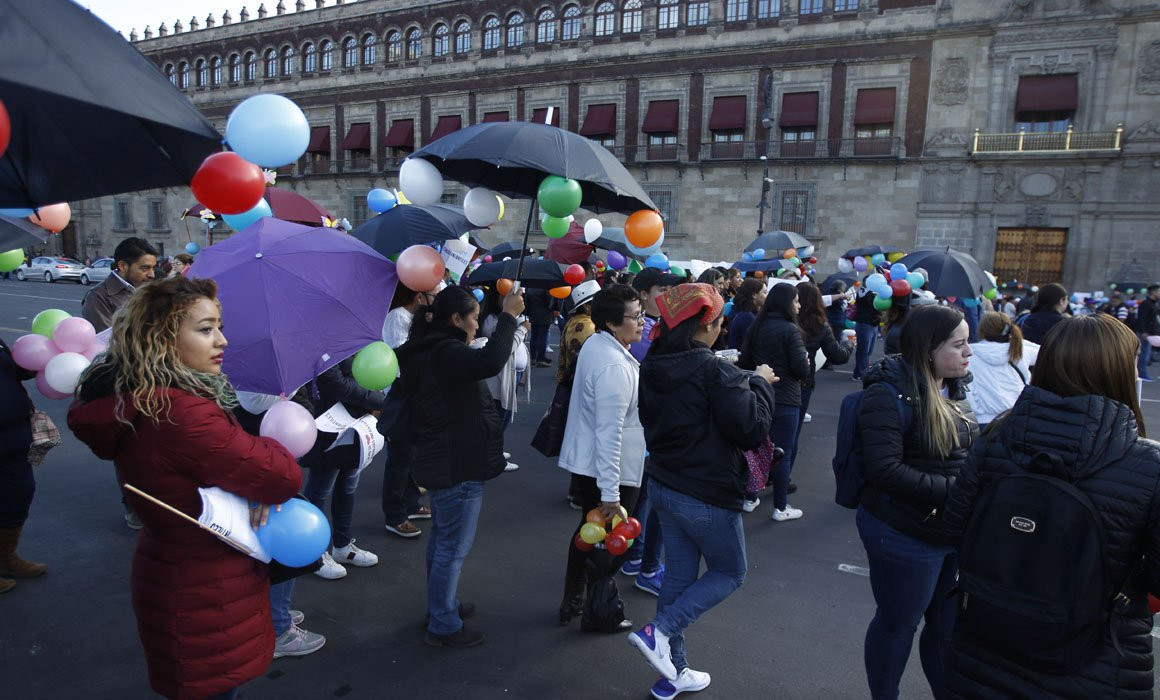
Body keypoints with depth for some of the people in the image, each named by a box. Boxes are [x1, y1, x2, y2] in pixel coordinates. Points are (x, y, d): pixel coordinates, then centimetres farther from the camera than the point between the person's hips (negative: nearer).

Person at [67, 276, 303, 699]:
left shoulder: (136, 400, 0)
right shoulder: (180, 415, -32)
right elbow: (284, 475, -28)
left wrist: (261, 485, -15)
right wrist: (262, 449, -7)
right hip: (205, 606, -9)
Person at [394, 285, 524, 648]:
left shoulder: (425, 353, 10)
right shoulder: (445, 354, -22)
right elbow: (491, 361, -40)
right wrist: (508, 316, -29)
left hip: (440, 464, 11)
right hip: (458, 468, -11)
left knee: (441, 539, 22)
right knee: (454, 548, 1)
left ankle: (441, 606, 38)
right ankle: (443, 626, 13)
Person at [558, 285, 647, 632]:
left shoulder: (594, 344, 3)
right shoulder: (614, 367, -28)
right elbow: (610, 434, -30)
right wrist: (610, 494, -29)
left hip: (584, 462, 10)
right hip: (610, 471, -10)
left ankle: (573, 602, 40)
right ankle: (600, 613, 29)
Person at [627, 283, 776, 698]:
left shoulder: (652, 367, 1)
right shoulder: (714, 371, -24)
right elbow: (753, 430, -21)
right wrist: (758, 383, -6)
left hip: (664, 487, 7)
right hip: (707, 496, -7)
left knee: (680, 575, 19)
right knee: (730, 572, 17)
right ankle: (658, 632, 2)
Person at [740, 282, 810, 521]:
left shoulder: (757, 327, 4)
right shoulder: (790, 330, -15)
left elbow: (744, 362, 6)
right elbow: (802, 370, -16)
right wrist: (805, 365, 5)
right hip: (785, 399, -6)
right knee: (783, 453, 4)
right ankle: (780, 508, 13)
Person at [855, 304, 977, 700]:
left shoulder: (953, 389, 6)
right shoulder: (891, 394, -20)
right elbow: (886, 470, -27)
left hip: (955, 531, 7)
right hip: (906, 535, -7)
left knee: (950, 625, 20)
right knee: (898, 623, 13)